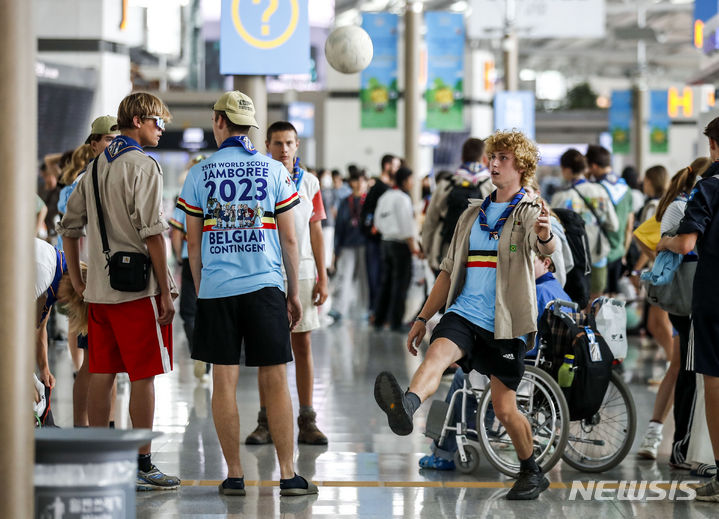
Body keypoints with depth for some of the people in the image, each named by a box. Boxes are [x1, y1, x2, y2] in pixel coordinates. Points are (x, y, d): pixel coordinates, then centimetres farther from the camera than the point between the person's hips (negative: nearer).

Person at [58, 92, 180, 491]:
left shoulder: (96, 166, 14)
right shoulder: (142, 166, -10)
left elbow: (69, 225, 17)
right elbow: (151, 233, -15)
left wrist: (77, 280, 21)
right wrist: (165, 291, -12)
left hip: (99, 289, 8)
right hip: (138, 287, -8)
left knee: (101, 374, 10)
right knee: (143, 375, -2)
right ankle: (142, 465, 0)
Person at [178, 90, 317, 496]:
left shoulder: (199, 174, 2)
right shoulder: (274, 170, 2)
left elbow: (194, 243, 5)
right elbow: (288, 239, 3)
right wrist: (294, 292, 11)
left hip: (216, 289, 0)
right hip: (265, 284, 0)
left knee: (225, 382, 4)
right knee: (275, 381, 2)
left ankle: (234, 475, 5)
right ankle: (288, 475, 1)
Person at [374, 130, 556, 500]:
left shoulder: (530, 213, -1)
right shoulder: (473, 215, 17)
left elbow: (546, 247, -25)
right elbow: (449, 272, 23)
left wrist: (545, 236, -50)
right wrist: (422, 318, 18)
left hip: (505, 323, -3)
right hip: (464, 312, 4)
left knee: (504, 408, 1)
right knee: (437, 353, -29)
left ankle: (532, 472, 25)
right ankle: (404, 408, -58)